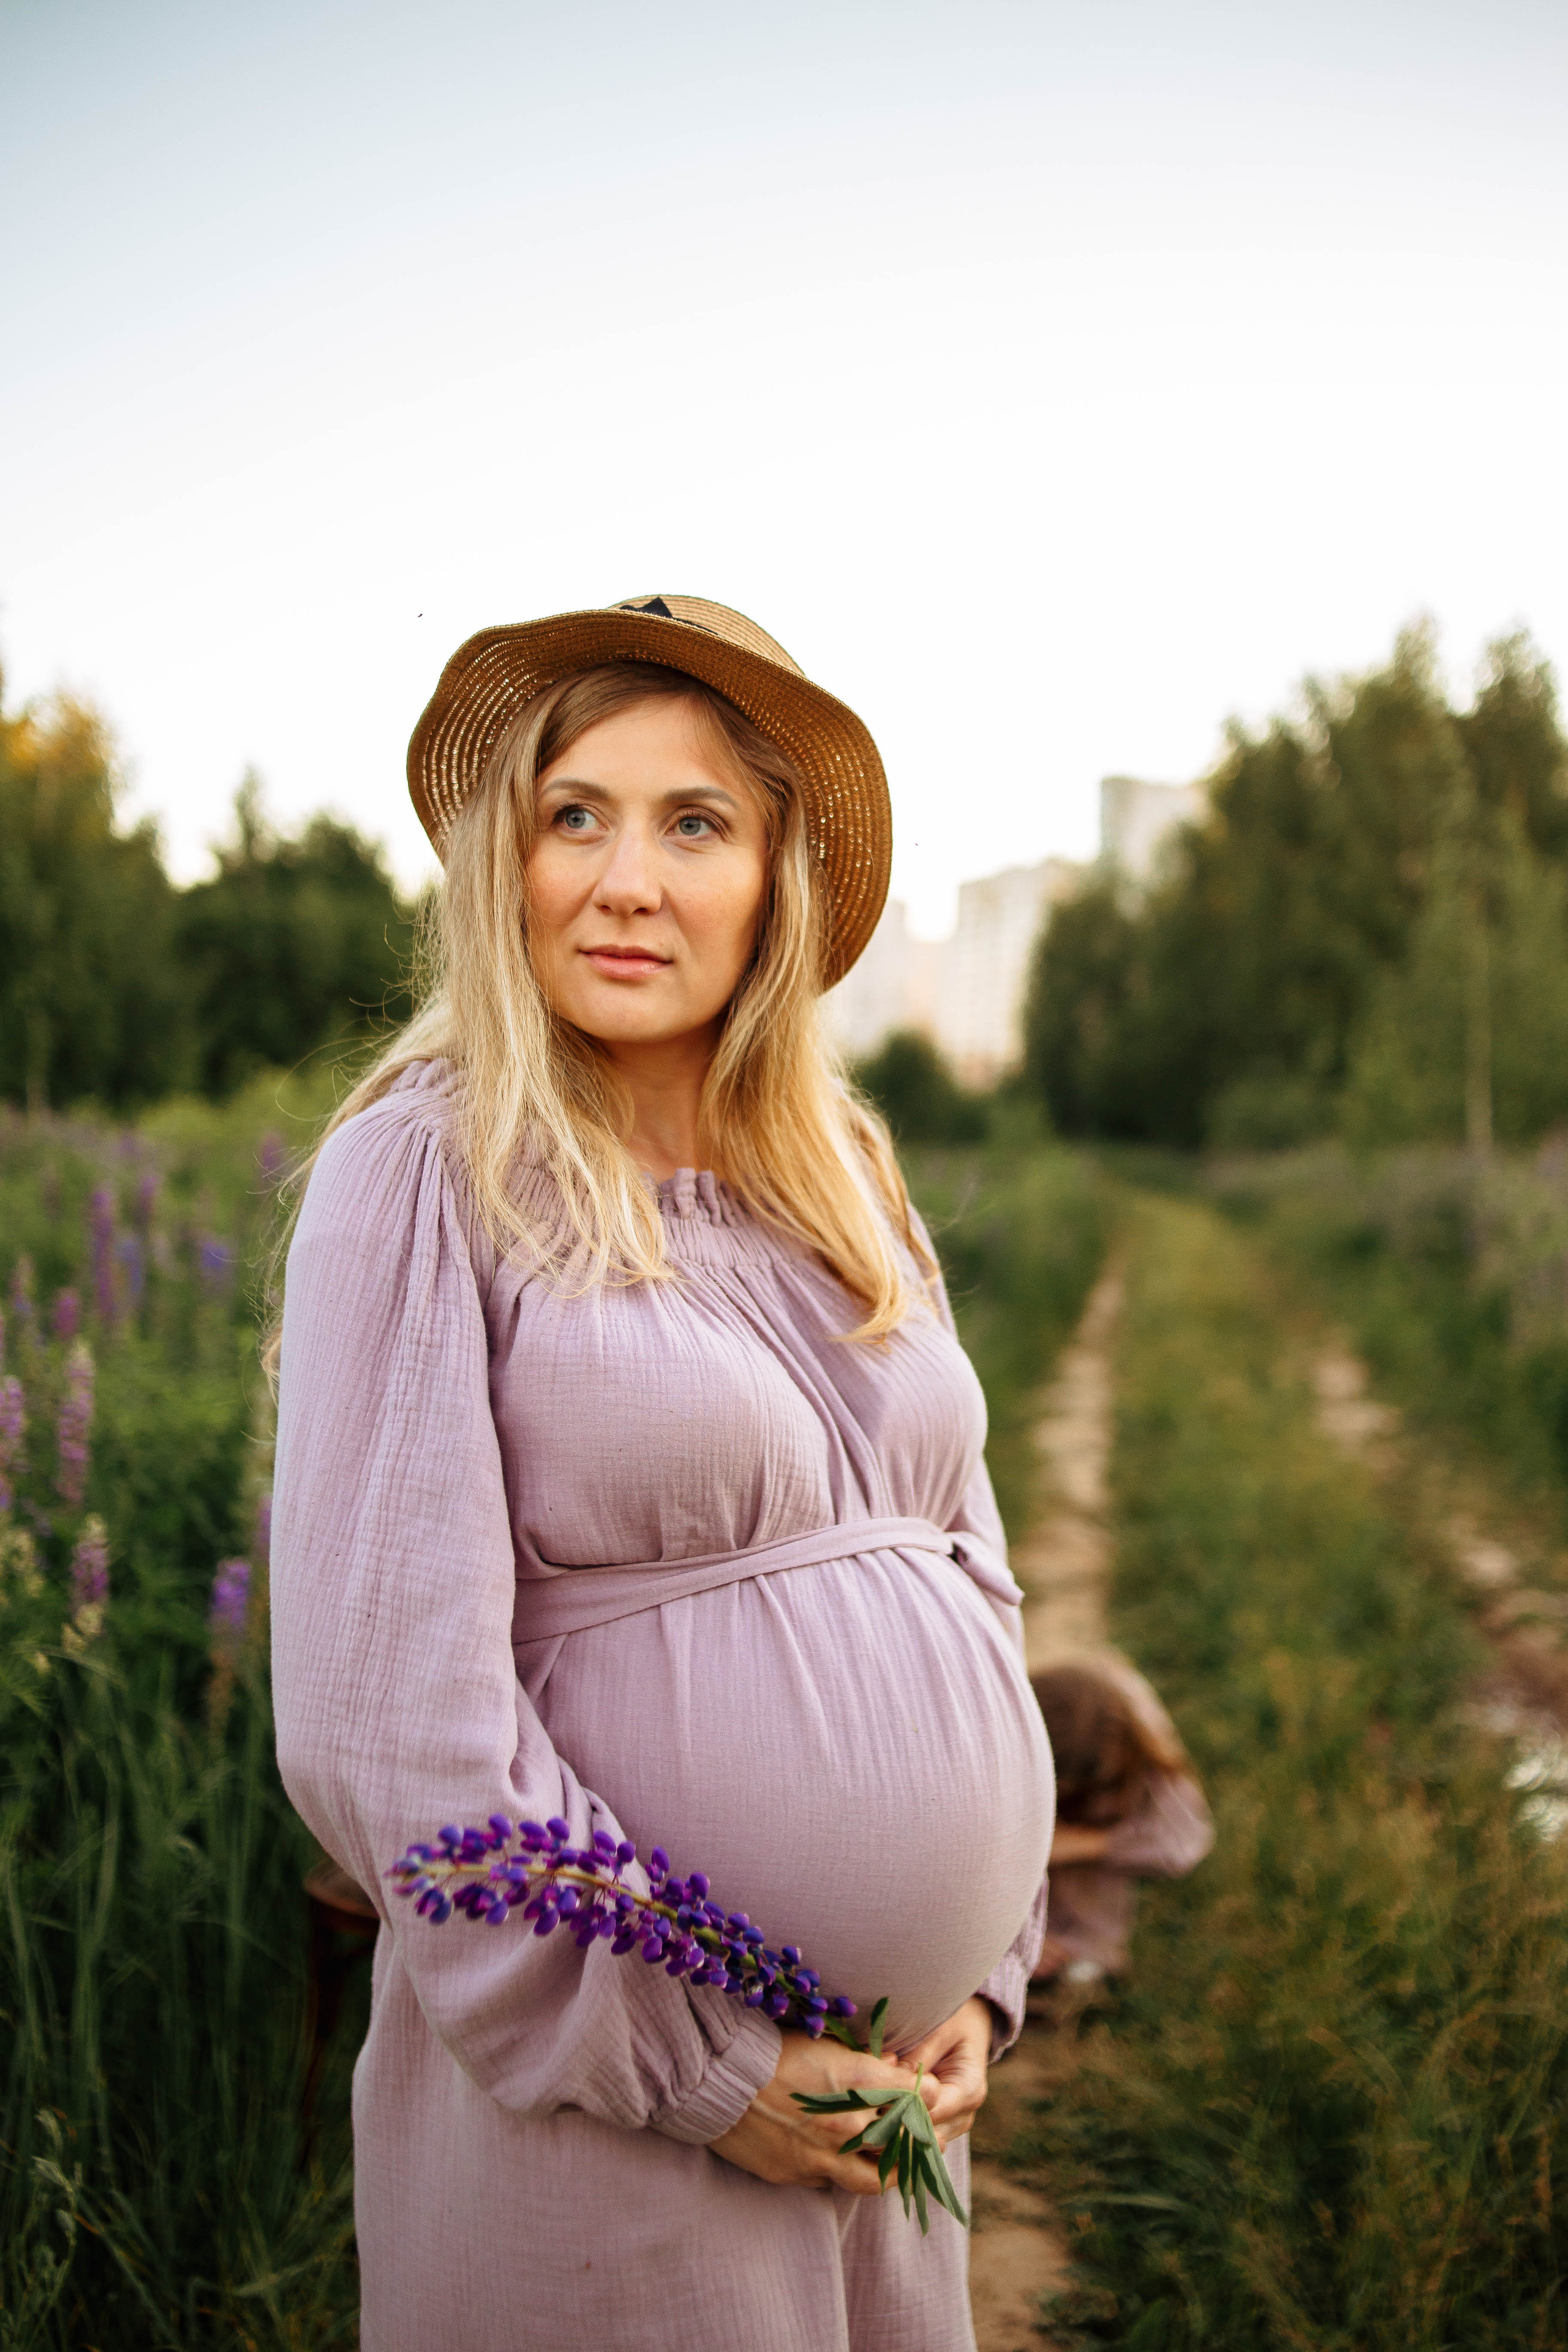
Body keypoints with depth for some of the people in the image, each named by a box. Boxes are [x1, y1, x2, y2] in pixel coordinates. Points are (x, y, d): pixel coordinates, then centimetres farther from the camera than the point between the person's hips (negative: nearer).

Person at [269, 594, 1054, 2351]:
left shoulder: (846, 1178, 6)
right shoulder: (425, 1175, -12)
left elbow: (969, 1569, 11)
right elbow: (387, 1708, -16)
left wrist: (983, 1973, 3)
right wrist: (689, 2066, -14)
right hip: (614, 2112, -6)